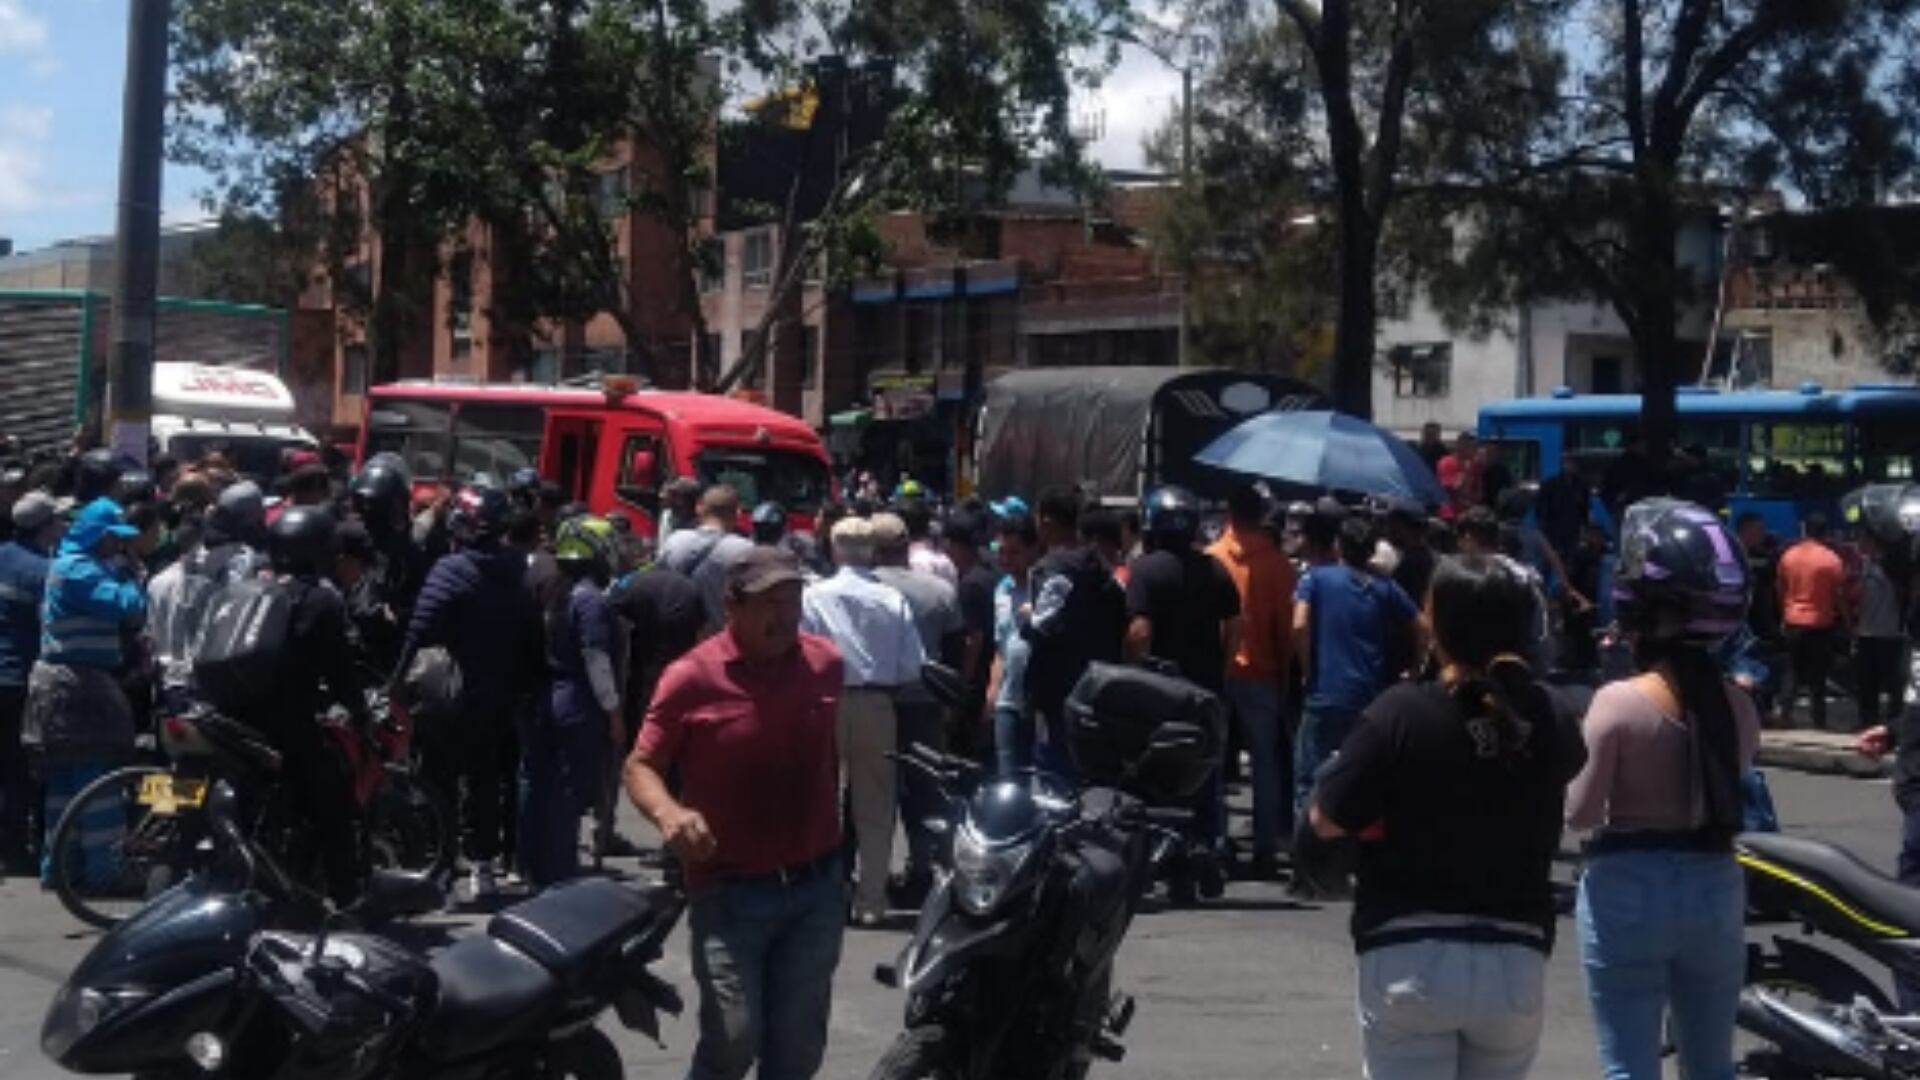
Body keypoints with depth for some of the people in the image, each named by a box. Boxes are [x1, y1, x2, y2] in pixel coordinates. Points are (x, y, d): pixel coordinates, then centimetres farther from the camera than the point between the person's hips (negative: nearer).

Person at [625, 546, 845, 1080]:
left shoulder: (826, 663, 1)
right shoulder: (692, 678, -13)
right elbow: (640, 765, -6)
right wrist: (667, 812, -28)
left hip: (817, 888, 4)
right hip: (729, 891, -4)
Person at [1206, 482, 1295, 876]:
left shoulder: (1210, 559, -2)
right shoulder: (1276, 562, -4)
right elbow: (1285, 624, -3)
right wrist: (1285, 668, 6)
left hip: (1216, 670, 1)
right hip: (1261, 671, -1)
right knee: (1266, 760, 5)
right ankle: (1265, 848, 2)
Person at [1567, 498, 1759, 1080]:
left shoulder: (1618, 702, -15)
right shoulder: (1738, 706, 0)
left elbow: (1580, 812, -12)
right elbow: (1724, 793, 8)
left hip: (1629, 888, -5)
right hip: (1715, 887, 5)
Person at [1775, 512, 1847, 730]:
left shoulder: (1788, 556, 0)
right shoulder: (1832, 560, -12)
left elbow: (1781, 589, 9)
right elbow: (1839, 594, -7)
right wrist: (1844, 617, 7)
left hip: (1793, 622, 3)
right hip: (1821, 624, -3)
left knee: (1792, 672, 13)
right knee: (1817, 675, 3)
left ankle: (1785, 715, 8)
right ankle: (1818, 721, 6)